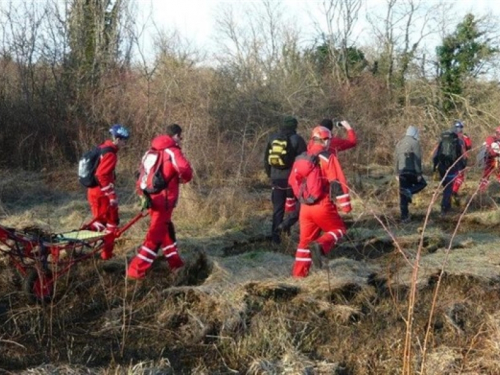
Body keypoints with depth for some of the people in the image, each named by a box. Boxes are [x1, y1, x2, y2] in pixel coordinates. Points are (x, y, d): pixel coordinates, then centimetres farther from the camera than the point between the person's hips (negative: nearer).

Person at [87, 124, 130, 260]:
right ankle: (106, 254, 8)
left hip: (94, 191, 9)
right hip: (102, 193, -9)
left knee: (100, 221, 20)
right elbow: (102, 176, -26)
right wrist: (112, 195, -23)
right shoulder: (110, 153, -18)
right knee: (111, 222, 3)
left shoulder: (102, 148, 13)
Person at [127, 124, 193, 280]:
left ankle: (175, 262, 33)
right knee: (155, 235, -3)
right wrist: (184, 179, -2)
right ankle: (136, 270, -4)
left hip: (152, 198, 8)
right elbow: (185, 169, -24)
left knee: (166, 229, 22)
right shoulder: (172, 151, -11)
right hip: (163, 200, -8)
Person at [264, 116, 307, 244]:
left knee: (278, 208, 13)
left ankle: (275, 234, 9)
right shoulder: (297, 140, -7)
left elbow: (266, 160, 13)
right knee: (299, 205, 9)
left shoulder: (272, 138, 8)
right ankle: (286, 224, -12)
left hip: (276, 179, 5)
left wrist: (270, 175, 23)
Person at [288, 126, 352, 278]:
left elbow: (293, 182, 16)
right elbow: (337, 182, -12)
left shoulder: (300, 159, 11)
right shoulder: (328, 158, -6)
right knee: (339, 229, 15)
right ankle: (320, 246, -13)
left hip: (305, 207, 5)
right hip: (323, 207, -5)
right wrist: (345, 204, -8)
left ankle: (298, 272, 14)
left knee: (306, 239, 16)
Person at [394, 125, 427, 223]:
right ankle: (409, 191, -10)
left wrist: (397, 173, 21)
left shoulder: (400, 143, 14)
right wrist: (419, 173, -11)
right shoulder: (415, 142, -8)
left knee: (403, 196, 9)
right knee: (422, 183, 19)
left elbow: (396, 158, 16)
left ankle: (404, 216, 8)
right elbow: (417, 159, -12)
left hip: (402, 171, 6)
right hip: (412, 170, -6)